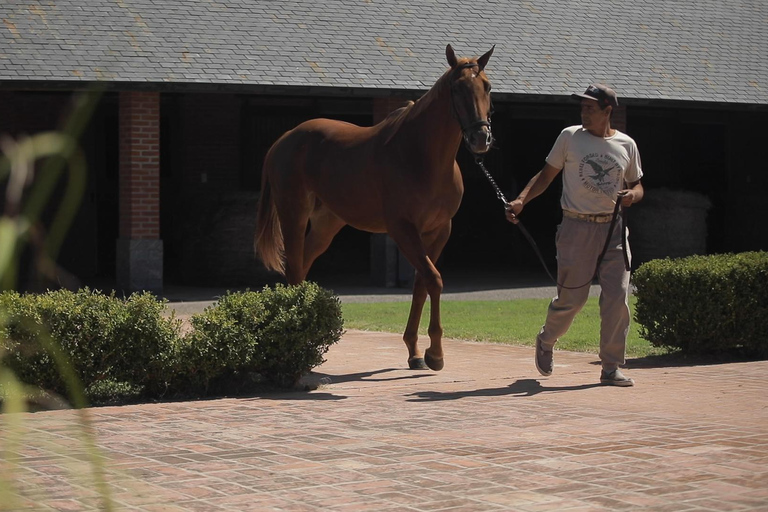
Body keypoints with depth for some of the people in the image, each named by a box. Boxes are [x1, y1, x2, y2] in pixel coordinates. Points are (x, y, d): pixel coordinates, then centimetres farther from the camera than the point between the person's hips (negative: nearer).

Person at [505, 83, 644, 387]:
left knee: (618, 298, -5)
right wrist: (521, 200, -8)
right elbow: (547, 175, 7)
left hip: (612, 228, 2)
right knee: (571, 298, 0)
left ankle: (611, 368, 5)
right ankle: (546, 341, 30)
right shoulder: (570, 137, 3)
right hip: (576, 228, -2)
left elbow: (637, 186, 16)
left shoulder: (626, 145, 7)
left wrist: (631, 195, -8)